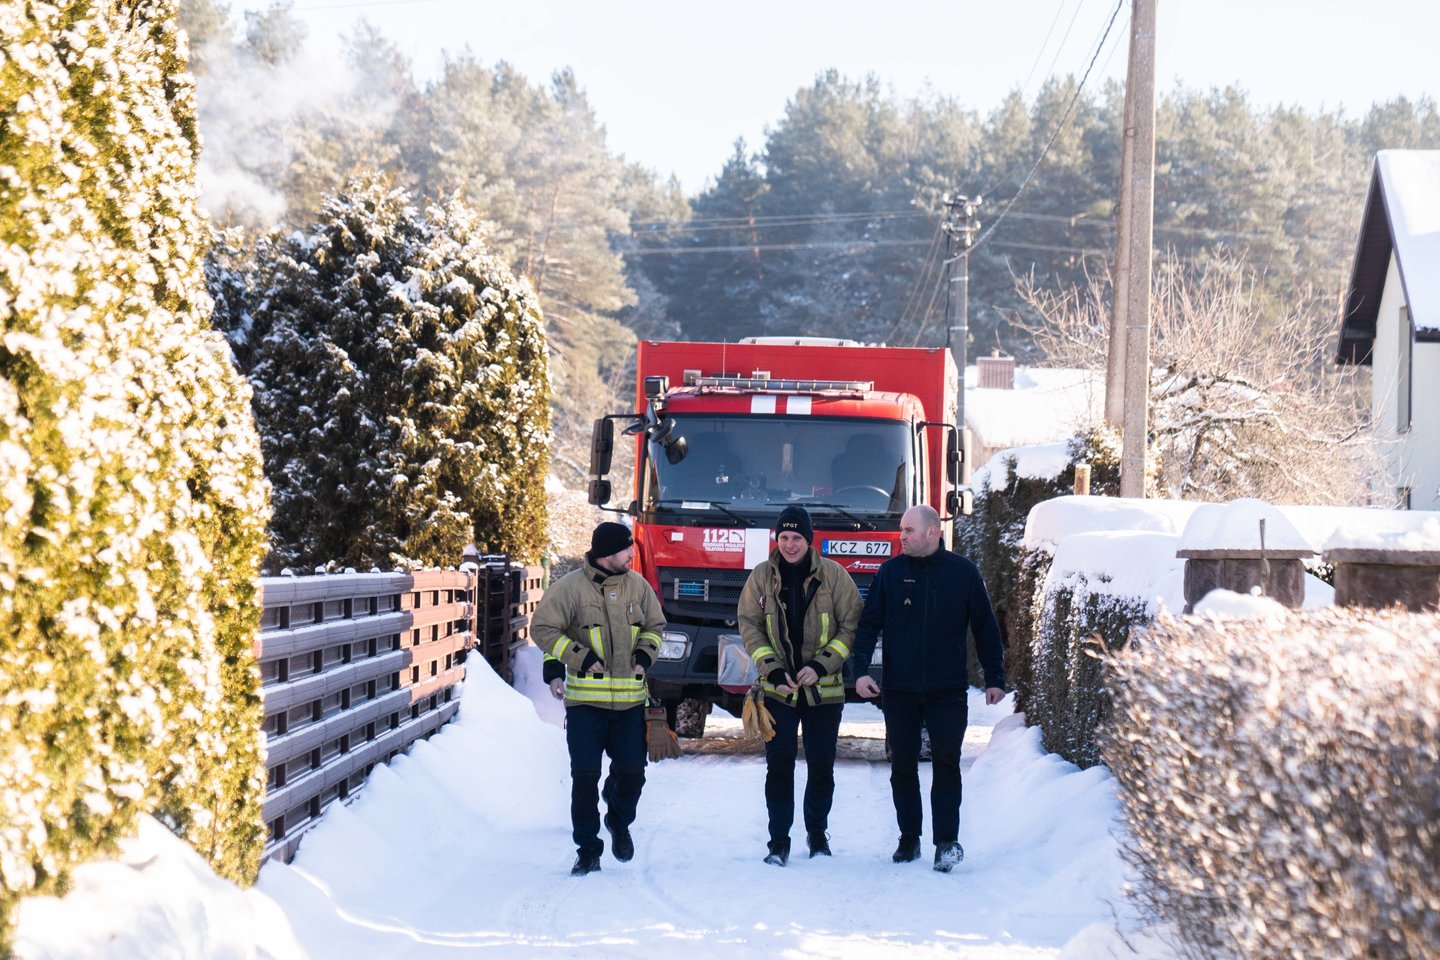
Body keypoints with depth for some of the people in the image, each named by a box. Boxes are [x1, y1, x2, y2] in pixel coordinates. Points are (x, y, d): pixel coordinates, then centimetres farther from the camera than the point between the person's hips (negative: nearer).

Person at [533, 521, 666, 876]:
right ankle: (588, 848, 10)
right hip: (585, 699, -3)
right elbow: (542, 628, -5)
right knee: (585, 776, -2)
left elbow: (655, 625, 20)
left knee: (632, 772, 2)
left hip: (630, 698, 3)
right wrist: (581, 658, -11)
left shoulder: (637, 585, 6)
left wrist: (644, 655, 2)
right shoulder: (571, 587, -8)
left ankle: (619, 822, 32)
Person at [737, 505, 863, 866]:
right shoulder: (762, 576, 1)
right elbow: (749, 626, 3)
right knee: (779, 766, -1)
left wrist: (822, 665, -12)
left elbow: (852, 625, -1)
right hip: (778, 689, 0)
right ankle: (778, 840, 6)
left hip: (824, 690, 0)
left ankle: (817, 832, 26)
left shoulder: (833, 575, -3)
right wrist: (773, 670, -9)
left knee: (821, 767, 8)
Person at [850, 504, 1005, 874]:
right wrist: (861, 670, -7)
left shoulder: (963, 572, 2)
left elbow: (985, 627, 8)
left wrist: (995, 678, 7)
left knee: (946, 763, -8)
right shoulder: (891, 572, 4)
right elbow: (868, 624, 5)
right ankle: (909, 838, 16)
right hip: (899, 690, 2)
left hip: (948, 690, -2)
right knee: (902, 766, 6)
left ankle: (947, 841, -5)